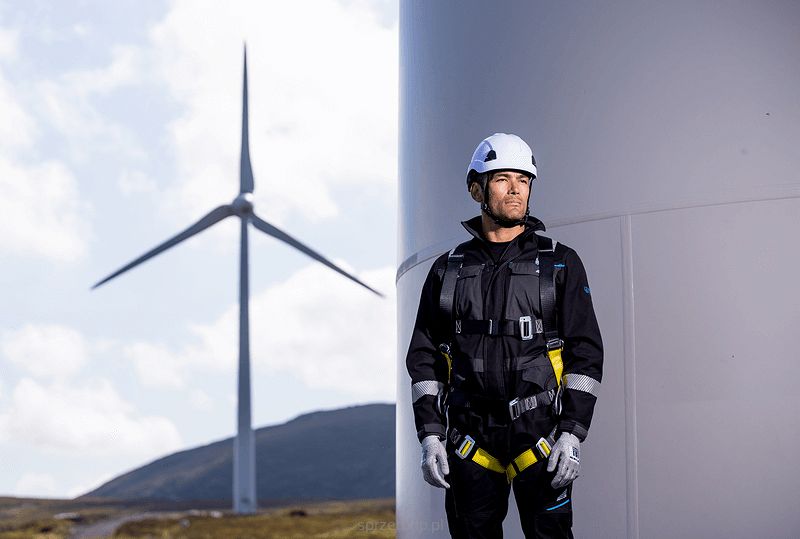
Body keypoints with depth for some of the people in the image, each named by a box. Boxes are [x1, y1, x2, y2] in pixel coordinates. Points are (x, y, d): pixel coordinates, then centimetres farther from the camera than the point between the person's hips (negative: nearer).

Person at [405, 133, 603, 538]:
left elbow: (586, 353, 1)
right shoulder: (448, 270, 10)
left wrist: (572, 434, -9)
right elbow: (424, 357, 11)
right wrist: (430, 436, 1)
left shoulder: (561, 264, 5)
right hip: (469, 439, 2)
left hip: (538, 433, -2)